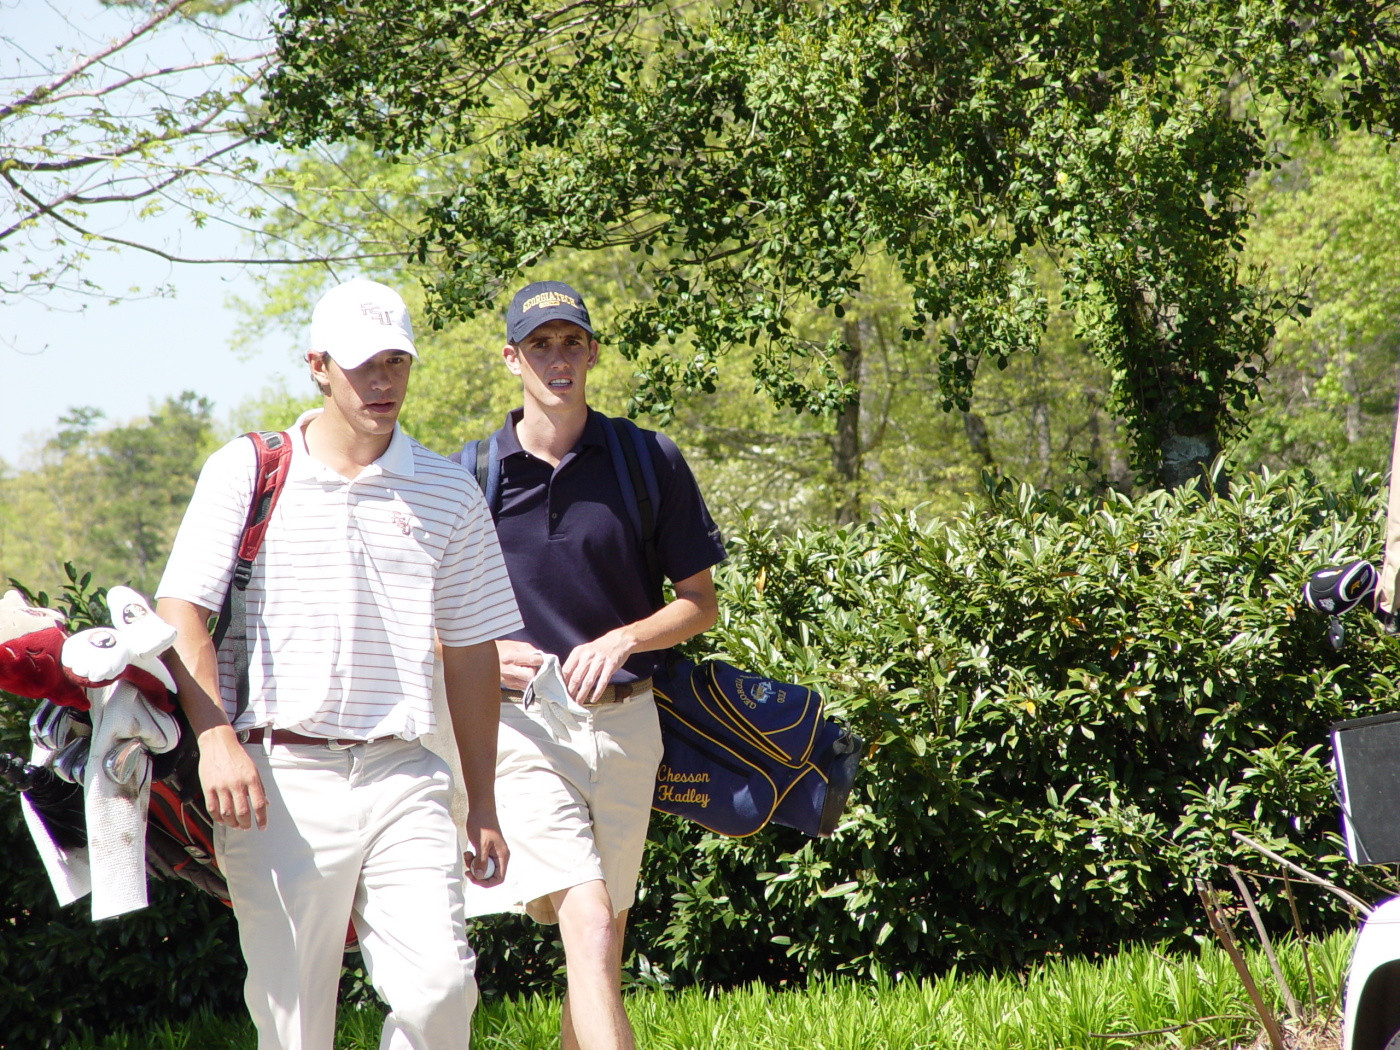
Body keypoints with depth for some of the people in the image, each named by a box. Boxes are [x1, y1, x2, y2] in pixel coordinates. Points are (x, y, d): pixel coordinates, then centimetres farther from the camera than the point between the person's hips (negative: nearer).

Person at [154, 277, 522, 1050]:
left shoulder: (449, 494, 12)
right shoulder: (247, 472, 5)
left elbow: (471, 655, 15)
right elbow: (181, 611, -1)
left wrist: (483, 805, 14)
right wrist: (215, 739, -14)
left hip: (403, 778, 2)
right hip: (281, 779, -2)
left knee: (440, 987, -13)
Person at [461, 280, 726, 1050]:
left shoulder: (649, 461, 2)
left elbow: (700, 602, 6)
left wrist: (621, 641, -11)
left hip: (625, 724, 3)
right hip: (520, 725, -3)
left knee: (605, 949, 11)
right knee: (588, 925, -19)